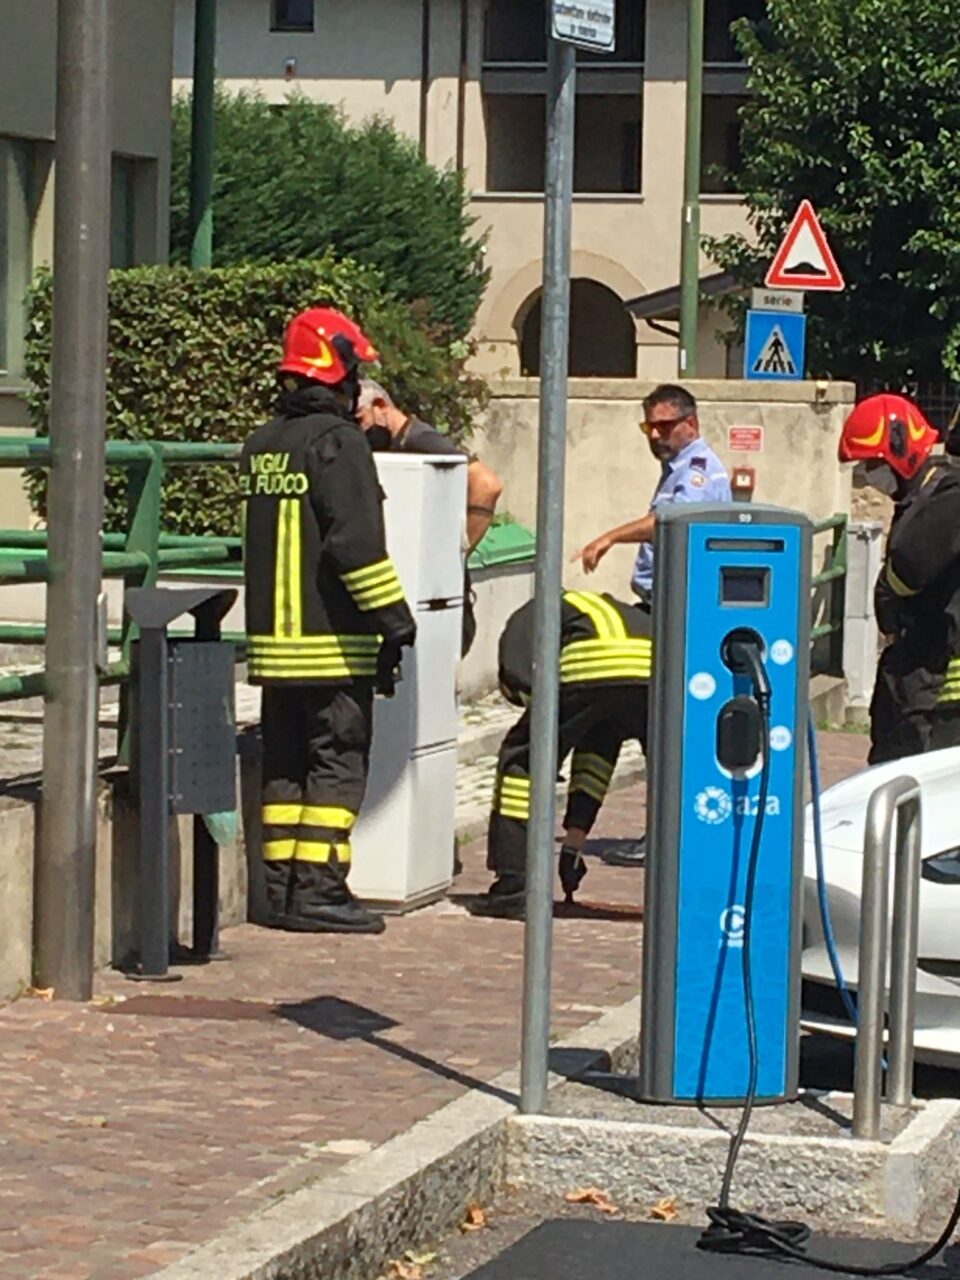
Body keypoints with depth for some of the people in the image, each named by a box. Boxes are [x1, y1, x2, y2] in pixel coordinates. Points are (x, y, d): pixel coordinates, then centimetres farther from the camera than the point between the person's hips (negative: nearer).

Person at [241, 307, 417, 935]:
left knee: (286, 764, 12)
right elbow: (357, 542, -18)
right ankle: (318, 889, -7)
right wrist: (395, 618, -13)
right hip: (332, 644, -8)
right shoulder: (337, 442, -12)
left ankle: (282, 885, 13)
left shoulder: (261, 444, 14)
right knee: (338, 761, -4)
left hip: (273, 640, 8)